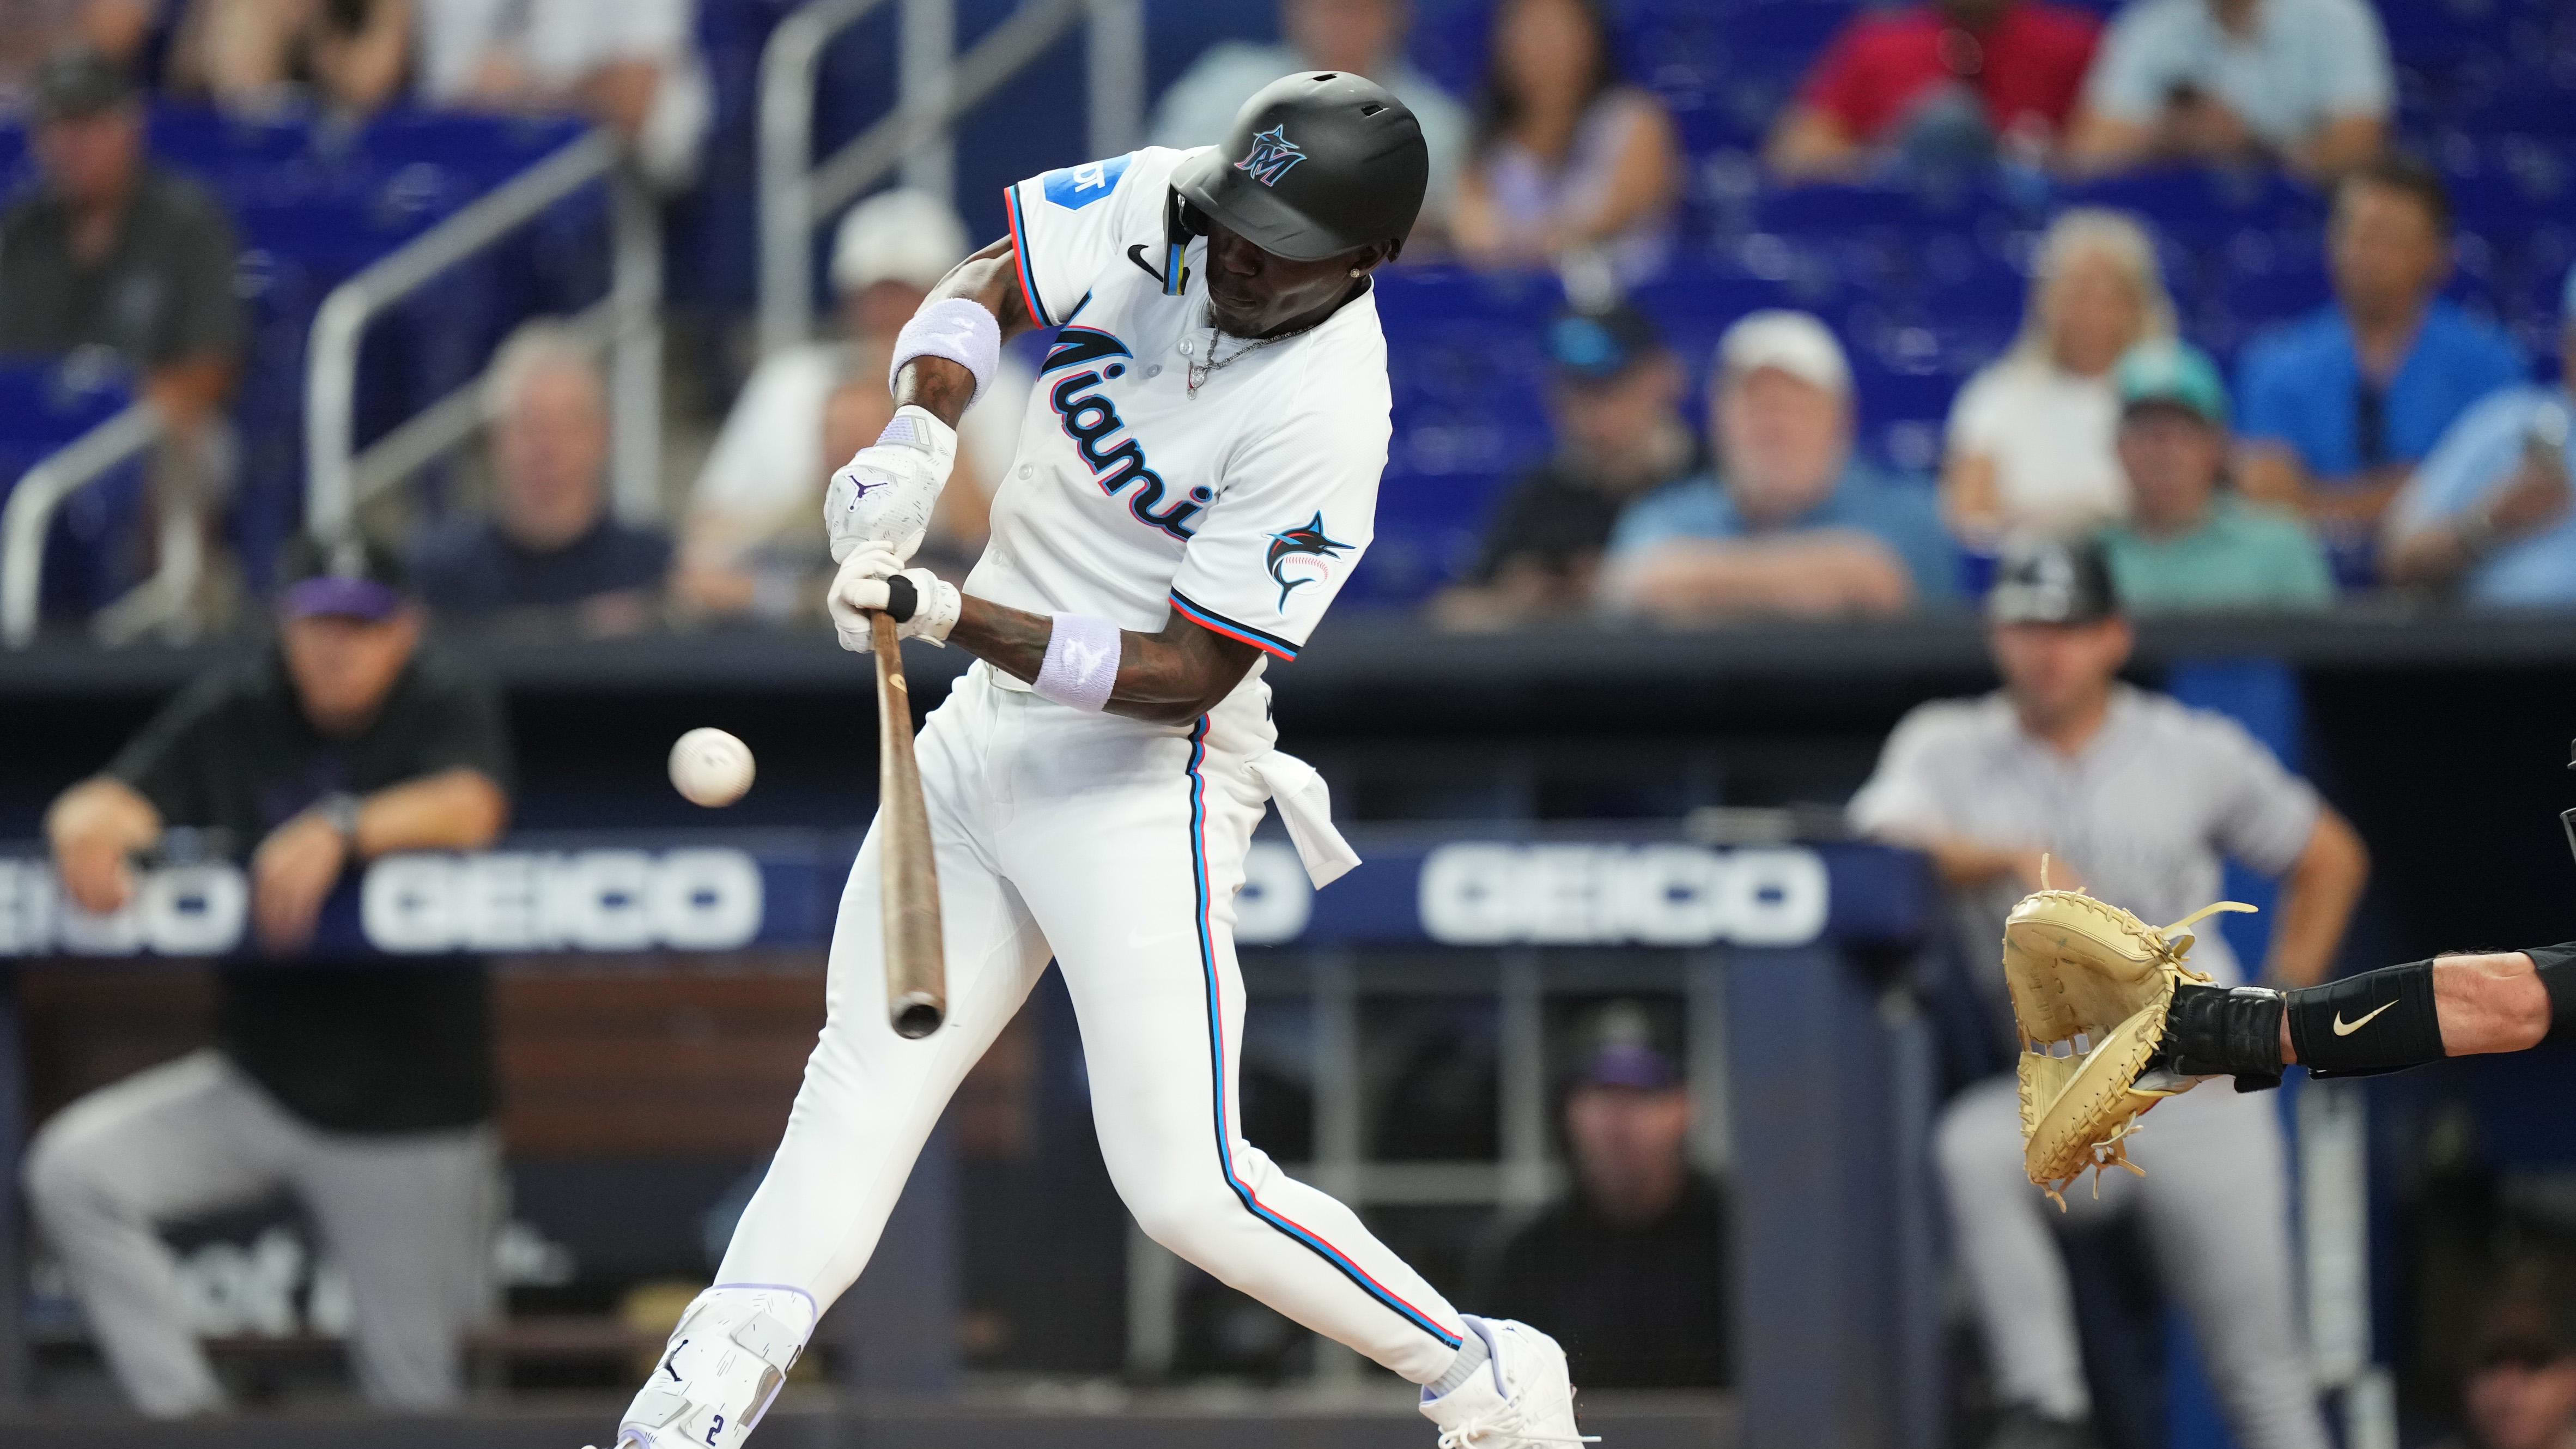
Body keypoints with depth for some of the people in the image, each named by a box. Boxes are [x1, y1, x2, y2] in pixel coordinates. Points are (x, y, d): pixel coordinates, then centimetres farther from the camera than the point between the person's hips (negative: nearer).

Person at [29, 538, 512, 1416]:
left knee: (415, 1391, -1)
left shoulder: (450, 707, -6)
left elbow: (470, 811, -26)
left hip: (406, 1113, -3)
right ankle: (183, 1416, -12)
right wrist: (89, 823, -35)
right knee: (72, 1170, -19)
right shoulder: (234, 713, 2)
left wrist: (340, 831, -44)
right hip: (259, 1080, 3)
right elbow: (115, 800, -10)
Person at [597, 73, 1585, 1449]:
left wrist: (954, 616, -30)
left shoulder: (1325, 416, -23)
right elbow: (982, 290, 1)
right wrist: (917, 438, -20)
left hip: (1141, 772, -7)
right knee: (866, 1075, 5)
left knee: (1184, 1183, -11)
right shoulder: (1149, 208, -5)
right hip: (989, 719, 7)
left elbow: (1187, 673, -23)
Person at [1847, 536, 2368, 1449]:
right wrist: (2020, 859, -31)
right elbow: (1884, 849, -17)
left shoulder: (2196, 753, 4)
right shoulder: (1948, 749, 3)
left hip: (2202, 1096, 0)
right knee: (1968, 1150, -34)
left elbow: (2330, 858, 16)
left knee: (2261, 1361, -1)